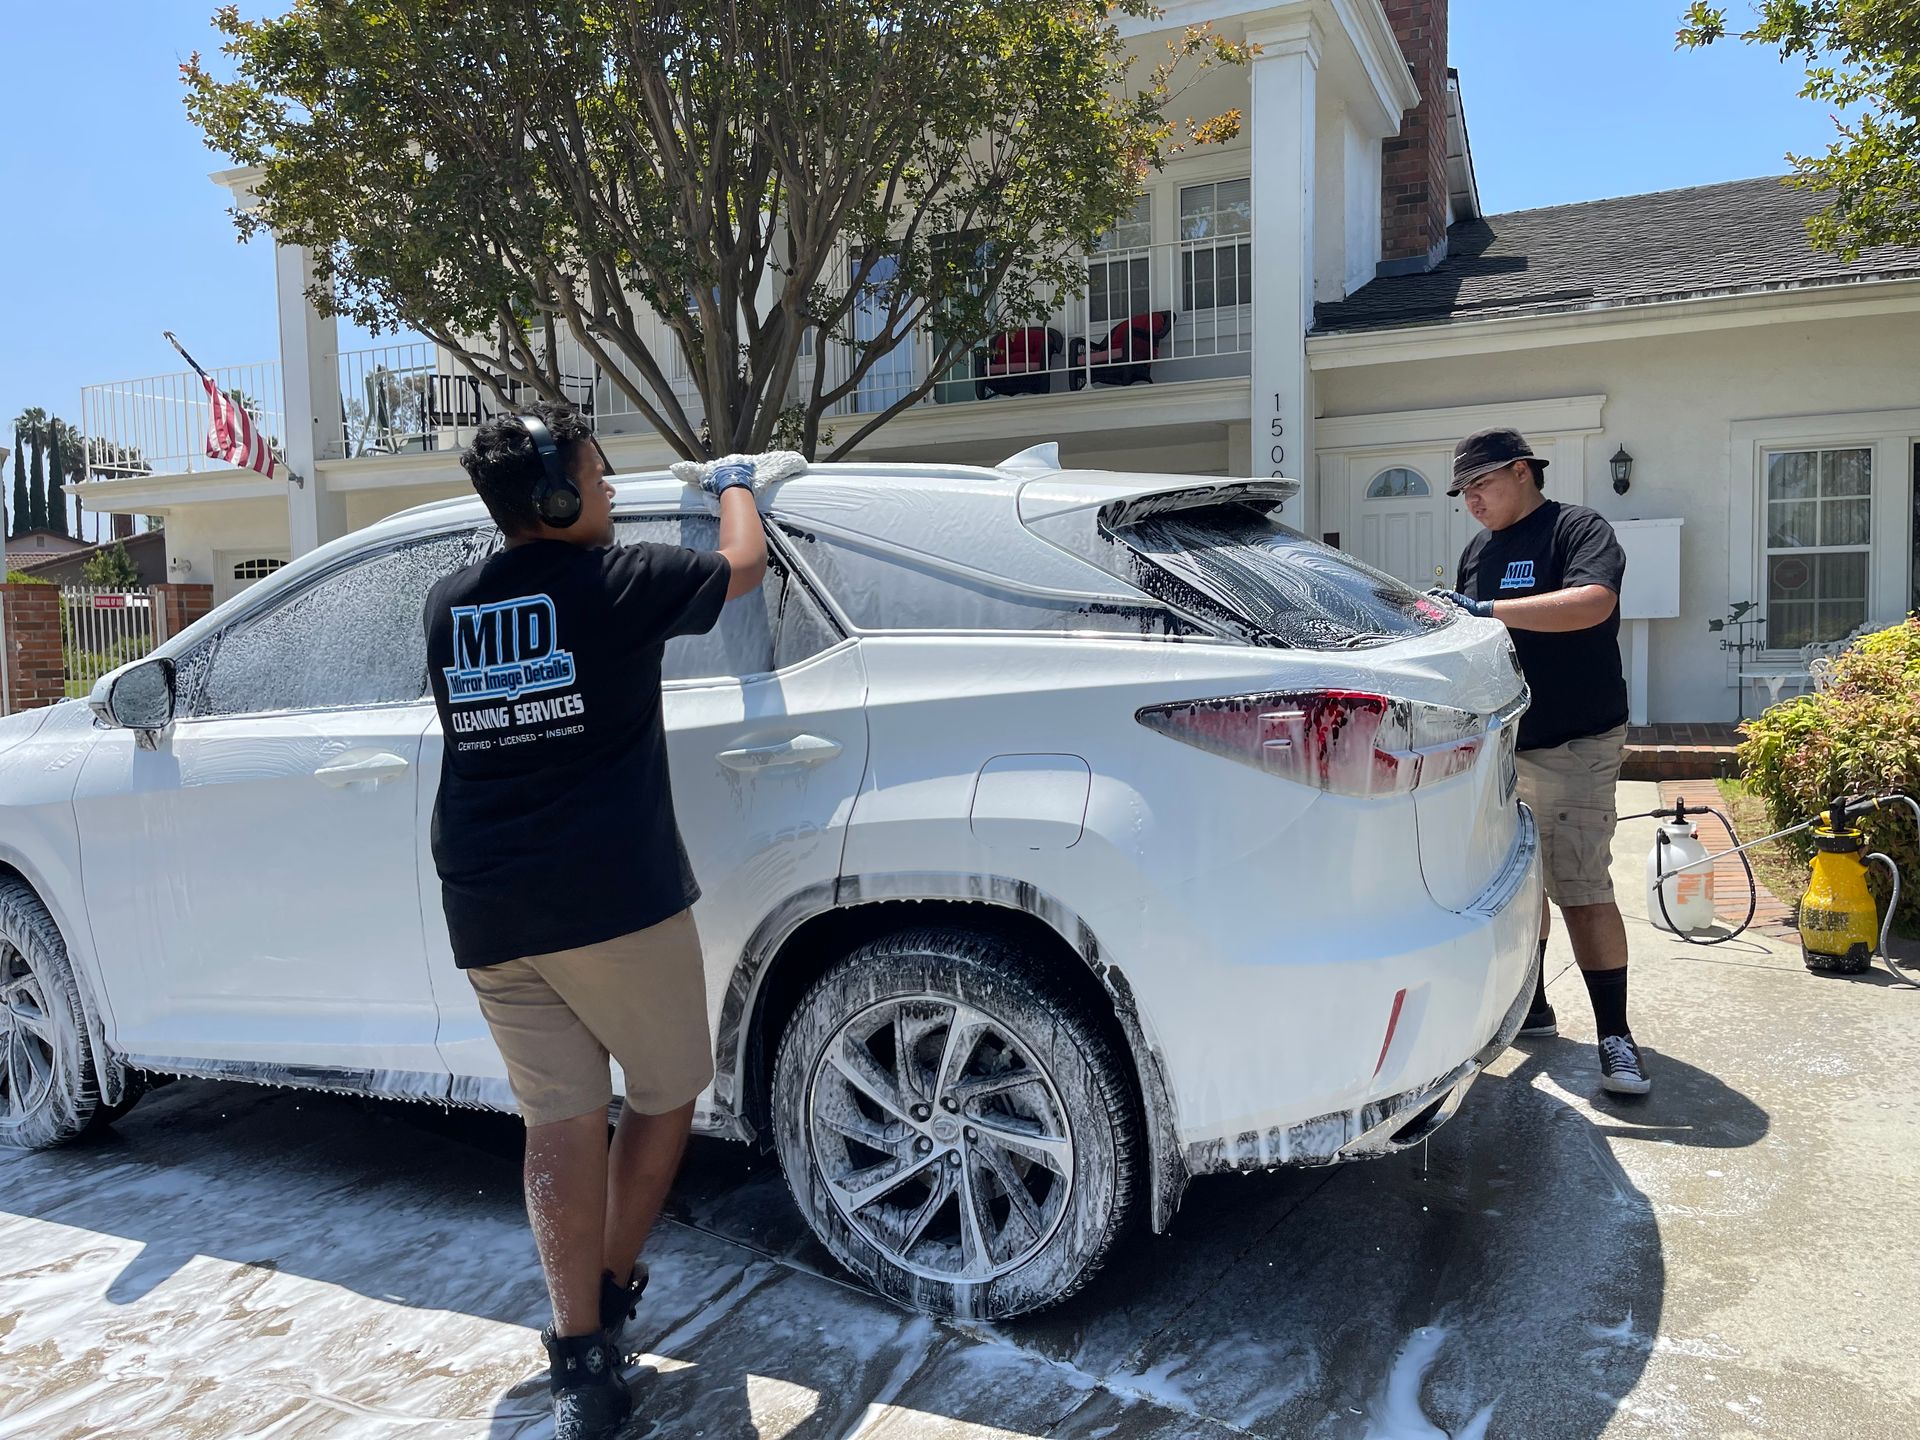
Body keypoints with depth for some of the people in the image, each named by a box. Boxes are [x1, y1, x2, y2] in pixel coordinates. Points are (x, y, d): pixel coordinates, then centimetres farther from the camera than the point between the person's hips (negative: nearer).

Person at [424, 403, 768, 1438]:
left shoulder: (448, 604, 9)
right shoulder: (612, 583, -6)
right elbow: (743, 563, 10)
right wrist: (734, 484, 28)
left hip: (487, 916, 6)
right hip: (612, 899, -5)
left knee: (559, 1119, 9)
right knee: (667, 1094, 15)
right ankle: (608, 1293, 25)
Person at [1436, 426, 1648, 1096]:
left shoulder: (1578, 529, -8)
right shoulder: (1477, 550, 14)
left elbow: (1593, 602, -27)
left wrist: (1490, 609, -31)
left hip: (1575, 744, -7)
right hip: (1500, 741, 7)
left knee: (1581, 887, -11)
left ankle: (1616, 1036, -3)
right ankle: (1531, 1008, 26)